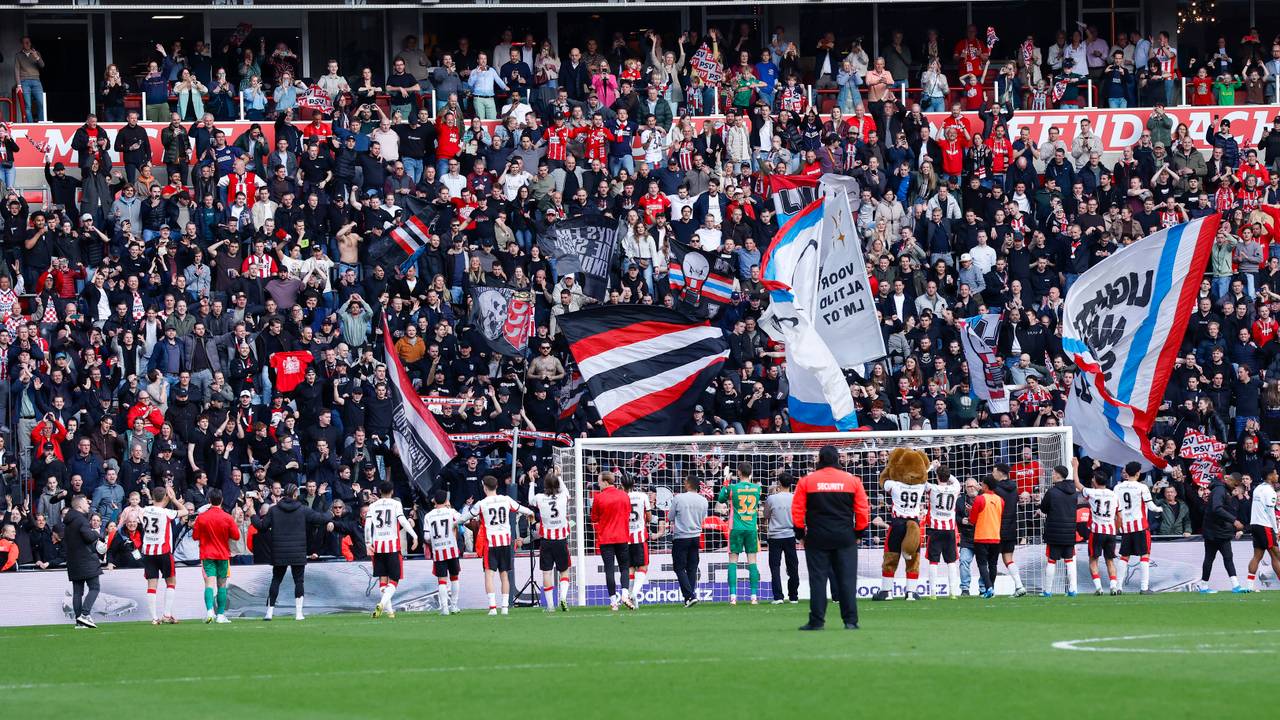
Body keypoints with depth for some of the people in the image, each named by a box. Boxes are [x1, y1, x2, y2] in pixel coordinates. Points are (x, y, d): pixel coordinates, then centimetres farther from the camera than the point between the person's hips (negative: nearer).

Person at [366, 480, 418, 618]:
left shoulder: (373, 506, 8)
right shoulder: (396, 504, 1)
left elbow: (367, 525, -1)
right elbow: (403, 521, -11)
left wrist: (368, 543, 3)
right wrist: (414, 536, -10)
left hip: (377, 545, 2)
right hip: (393, 545, -2)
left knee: (382, 578, 10)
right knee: (393, 580, 1)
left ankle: (389, 610, 4)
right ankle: (382, 603, -23)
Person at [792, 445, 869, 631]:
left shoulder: (806, 481, 0)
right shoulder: (852, 480, 2)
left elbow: (797, 511, 0)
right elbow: (863, 510, 4)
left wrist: (800, 534, 11)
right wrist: (859, 532, 15)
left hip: (816, 538, -1)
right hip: (845, 538, 1)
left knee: (817, 579, 3)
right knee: (847, 579, 3)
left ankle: (817, 621, 2)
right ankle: (850, 620, -1)